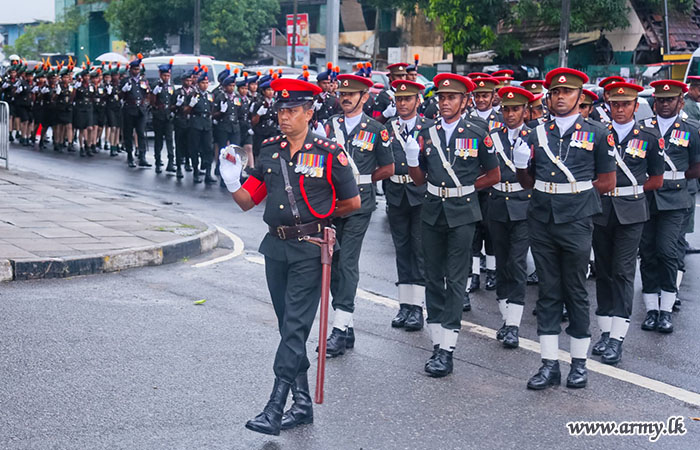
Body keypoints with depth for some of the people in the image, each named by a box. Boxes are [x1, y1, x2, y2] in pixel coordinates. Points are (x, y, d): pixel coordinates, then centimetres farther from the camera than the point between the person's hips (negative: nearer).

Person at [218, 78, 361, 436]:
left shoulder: (328, 153, -7)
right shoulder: (269, 150, 8)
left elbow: (352, 202, 2)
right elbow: (248, 201, 10)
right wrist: (232, 181, -9)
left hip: (309, 249, -6)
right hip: (275, 247, 6)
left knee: (295, 326, -9)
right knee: (288, 326, 11)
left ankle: (275, 407, -12)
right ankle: (302, 402, 21)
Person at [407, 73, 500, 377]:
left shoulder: (477, 136, -1)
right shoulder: (427, 134, 8)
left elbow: (494, 175, 7)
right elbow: (420, 179, 11)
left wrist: (466, 188, -2)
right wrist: (412, 158, -7)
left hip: (462, 213, -4)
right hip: (432, 212, 4)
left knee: (455, 280, -5)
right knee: (433, 278, 7)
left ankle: (447, 351, -5)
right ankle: (437, 343, 15)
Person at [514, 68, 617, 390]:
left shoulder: (597, 133, 2)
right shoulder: (537, 134, 11)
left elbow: (607, 182, 2)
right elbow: (528, 182, 14)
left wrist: (575, 190, -2)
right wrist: (521, 165, -5)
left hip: (576, 222, -3)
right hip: (542, 221, 3)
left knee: (576, 292, 4)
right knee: (548, 293, 6)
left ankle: (579, 363, 15)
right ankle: (549, 365, 11)